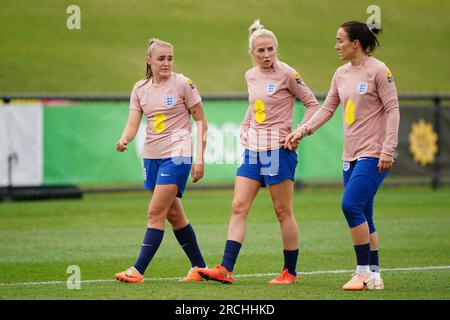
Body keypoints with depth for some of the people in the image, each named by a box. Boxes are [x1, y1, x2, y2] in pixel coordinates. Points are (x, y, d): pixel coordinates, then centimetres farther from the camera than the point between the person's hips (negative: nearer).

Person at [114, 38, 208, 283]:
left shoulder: (183, 84, -7)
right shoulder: (140, 88, 7)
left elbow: (201, 121, -3)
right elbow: (133, 123, 0)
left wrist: (199, 158, -9)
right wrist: (124, 140, -23)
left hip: (177, 155, -6)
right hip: (151, 156, 6)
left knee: (155, 213, -12)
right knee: (174, 214, 11)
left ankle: (138, 270, -13)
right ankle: (199, 268, 21)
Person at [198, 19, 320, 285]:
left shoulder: (287, 74, -10)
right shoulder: (251, 76, 10)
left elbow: (313, 103, -5)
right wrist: (244, 129, 15)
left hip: (278, 150, -7)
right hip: (253, 148, 7)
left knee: (283, 211, 0)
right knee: (238, 207, -3)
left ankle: (291, 272, 11)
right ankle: (226, 270, -8)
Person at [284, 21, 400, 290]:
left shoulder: (378, 71, -8)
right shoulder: (341, 74, 13)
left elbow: (392, 109, -10)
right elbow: (327, 109, 17)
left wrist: (388, 149, -16)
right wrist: (302, 131, 5)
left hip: (373, 154, -7)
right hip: (351, 155, 7)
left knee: (351, 205, -18)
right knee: (362, 216, 6)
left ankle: (365, 272, -10)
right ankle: (374, 276, 11)